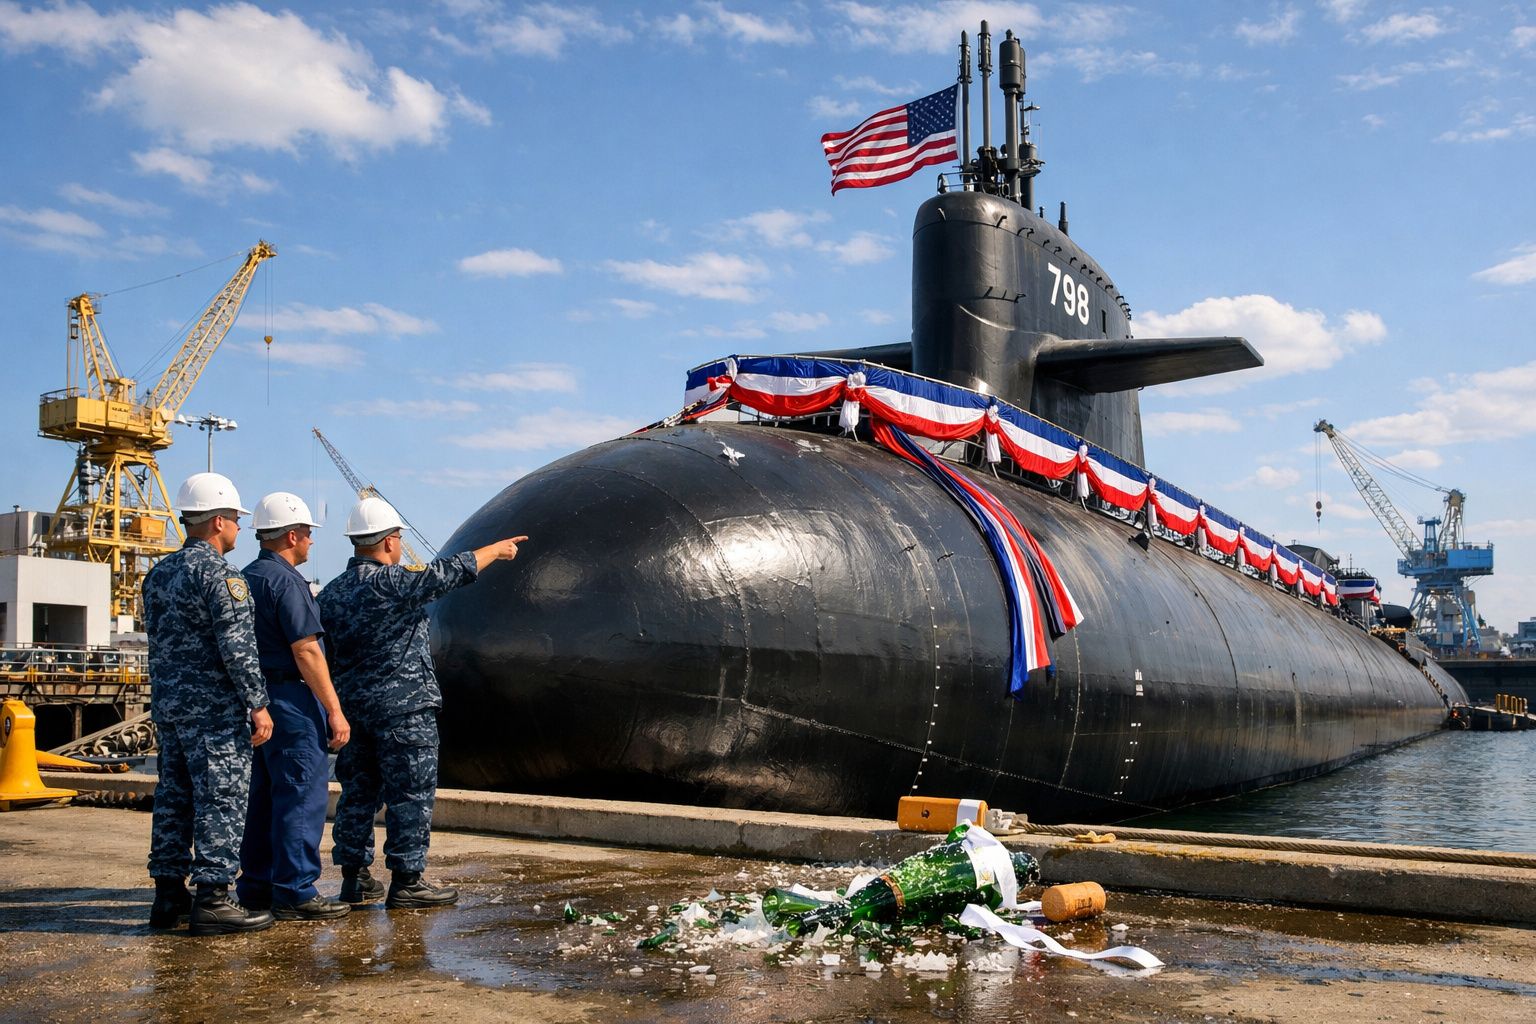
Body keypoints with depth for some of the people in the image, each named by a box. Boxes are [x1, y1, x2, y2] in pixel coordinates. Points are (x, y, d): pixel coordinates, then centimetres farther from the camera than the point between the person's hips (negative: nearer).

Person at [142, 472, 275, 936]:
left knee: (173, 796, 12)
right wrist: (258, 703, -17)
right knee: (221, 799, -5)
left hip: (167, 702, 9)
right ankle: (212, 899, -4)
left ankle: (169, 893, 18)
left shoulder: (158, 573, 14)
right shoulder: (218, 573, -14)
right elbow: (237, 645, -19)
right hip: (214, 707, -9)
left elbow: (159, 640, 19)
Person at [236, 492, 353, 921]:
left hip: (257, 698, 10)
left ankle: (256, 885, 20)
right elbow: (306, 651, -19)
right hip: (291, 699, -10)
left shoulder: (246, 578, 14)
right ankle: (295, 893, -3)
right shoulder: (286, 581, -14)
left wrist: (257, 704, 21)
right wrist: (334, 709, -17)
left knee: (263, 797, 14)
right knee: (302, 798, -5)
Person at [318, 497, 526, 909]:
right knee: (411, 795, 0)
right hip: (403, 708, -7)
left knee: (357, 793, 13)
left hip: (351, 706, 8)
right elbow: (455, 569, -7)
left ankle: (354, 878, 20)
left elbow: (323, 655, 12)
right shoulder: (397, 582, -15)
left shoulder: (330, 593, 7)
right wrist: (497, 549, 10)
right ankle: (406, 881, 3)